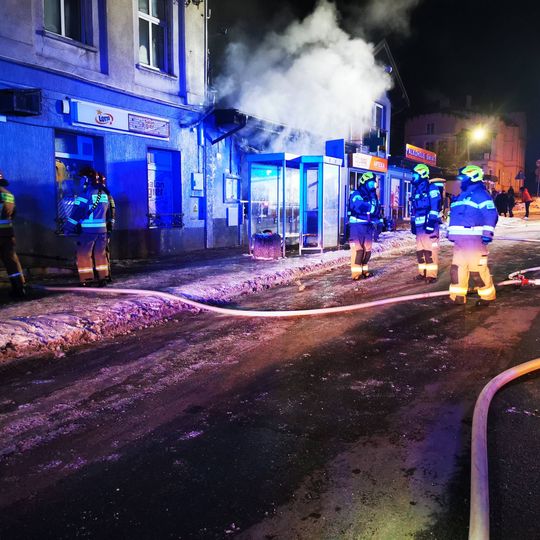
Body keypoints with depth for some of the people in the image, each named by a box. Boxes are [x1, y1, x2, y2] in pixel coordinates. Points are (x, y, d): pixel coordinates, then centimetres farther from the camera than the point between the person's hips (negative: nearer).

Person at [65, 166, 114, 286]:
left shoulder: (86, 193, -11)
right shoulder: (104, 194, 10)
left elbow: (77, 211, -12)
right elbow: (108, 212, 17)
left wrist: (69, 227, -8)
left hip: (88, 230, -6)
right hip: (102, 229, 6)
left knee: (83, 254, 2)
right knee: (100, 254, 12)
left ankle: (86, 279, 2)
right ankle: (103, 278, 14)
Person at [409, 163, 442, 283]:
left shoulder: (431, 188, -5)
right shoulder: (415, 190, 20)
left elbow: (435, 207, -15)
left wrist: (431, 222, -22)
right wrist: (413, 224, 20)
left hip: (429, 224, -8)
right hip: (419, 225, 8)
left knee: (430, 250, -7)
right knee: (420, 250, 11)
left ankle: (432, 274, -4)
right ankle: (423, 272, 19)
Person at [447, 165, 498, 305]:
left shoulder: (480, 194, -7)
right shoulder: (461, 196, 22)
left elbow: (491, 214, -15)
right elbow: (454, 216, 31)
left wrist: (488, 233, -22)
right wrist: (450, 233, 28)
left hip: (473, 239, -9)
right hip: (459, 239, 9)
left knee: (477, 268, -6)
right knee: (457, 267, 8)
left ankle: (487, 296, 8)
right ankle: (458, 297, 13)